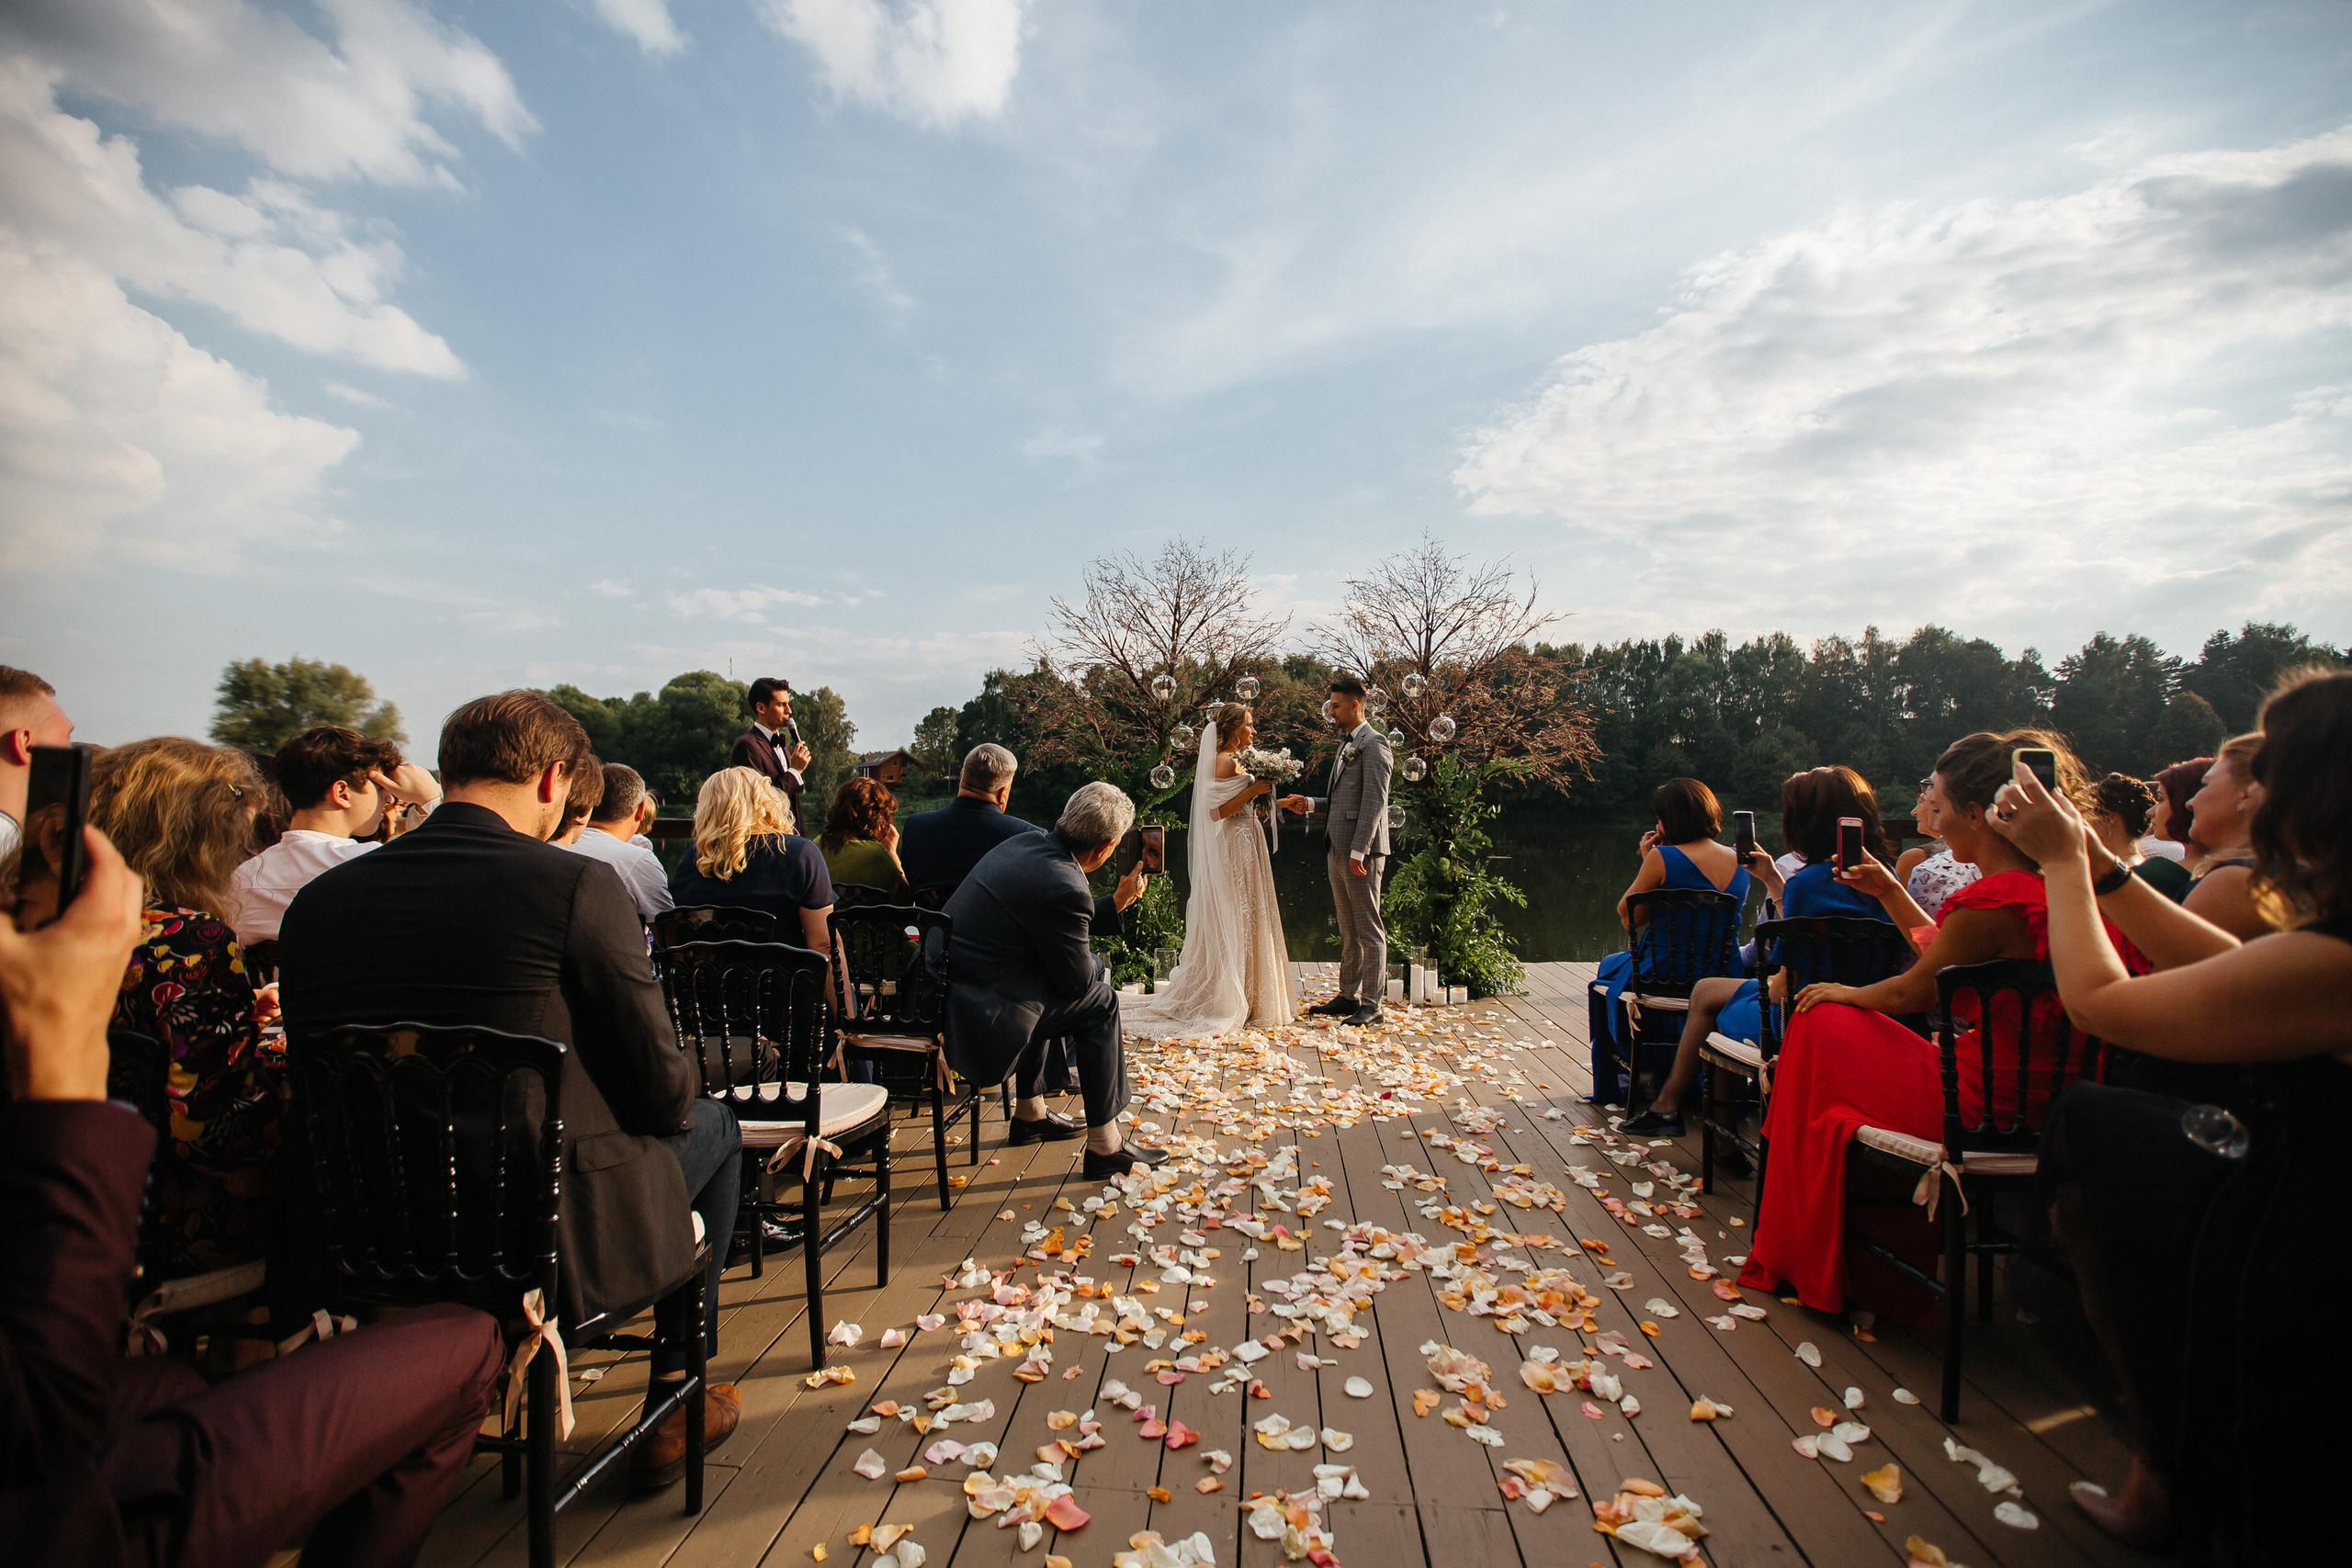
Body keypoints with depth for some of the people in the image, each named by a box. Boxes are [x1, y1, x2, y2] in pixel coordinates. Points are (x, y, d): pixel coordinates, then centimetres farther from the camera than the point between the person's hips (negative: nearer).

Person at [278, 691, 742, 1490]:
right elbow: (663, 1091, -14)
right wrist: (670, 1101, 9)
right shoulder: (577, 885, -19)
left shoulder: (317, 900, -2)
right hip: (562, 1243, -6)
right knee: (714, 1125, 22)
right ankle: (676, 1402, 30)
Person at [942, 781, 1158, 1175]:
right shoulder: (1065, 888, -22)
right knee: (1100, 1000, 3)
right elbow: (1078, 979, -9)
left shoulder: (1028, 842, 5)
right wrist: (1100, 968, 13)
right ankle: (1105, 1147, 9)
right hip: (975, 1013, -10)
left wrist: (1117, 901, 23)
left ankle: (1030, 1115, 41)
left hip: (934, 987, 10)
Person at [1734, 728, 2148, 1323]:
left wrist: (1843, 992, 8)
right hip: (2038, 1097, 9)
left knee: (1822, 1024, 7)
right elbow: (1945, 958, 17)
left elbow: (1912, 991, -9)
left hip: (1977, 1104, -9)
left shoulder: (1990, 902, -24)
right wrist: (1892, 893, 17)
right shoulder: (2051, 885, 5)